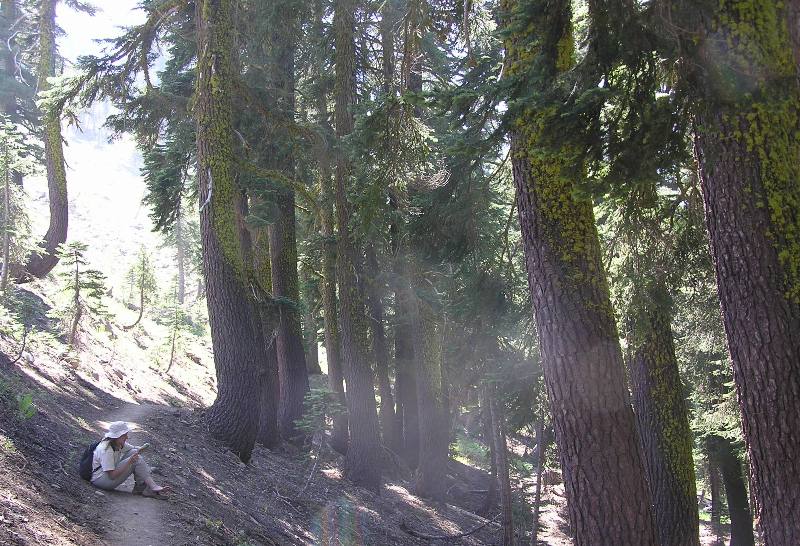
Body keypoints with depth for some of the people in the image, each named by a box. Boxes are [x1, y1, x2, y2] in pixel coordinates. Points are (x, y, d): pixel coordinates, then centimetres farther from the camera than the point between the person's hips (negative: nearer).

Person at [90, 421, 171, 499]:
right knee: (136, 461, -19)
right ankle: (153, 487, -14)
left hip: (111, 473, 10)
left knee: (133, 452, -5)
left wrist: (141, 449, -14)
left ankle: (141, 486, -8)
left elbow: (134, 448, 11)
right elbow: (112, 475, -29)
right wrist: (129, 462, -32)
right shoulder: (106, 450, -27)